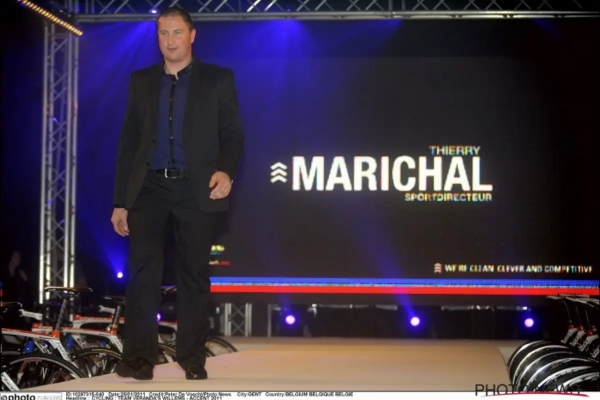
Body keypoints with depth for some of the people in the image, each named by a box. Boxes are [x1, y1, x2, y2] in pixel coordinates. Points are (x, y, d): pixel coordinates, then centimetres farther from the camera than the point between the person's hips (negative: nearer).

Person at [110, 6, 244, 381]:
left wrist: (226, 170, -21)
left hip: (197, 189, -1)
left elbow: (234, 134, 0)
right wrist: (121, 201, 7)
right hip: (150, 188, 2)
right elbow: (129, 142, 11)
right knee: (143, 269, -9)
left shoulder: (219, 79, 5)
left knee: (194, 274, 5)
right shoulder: (141, 81, 11)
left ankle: (193, 357, 13)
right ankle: (139, 357, -7)